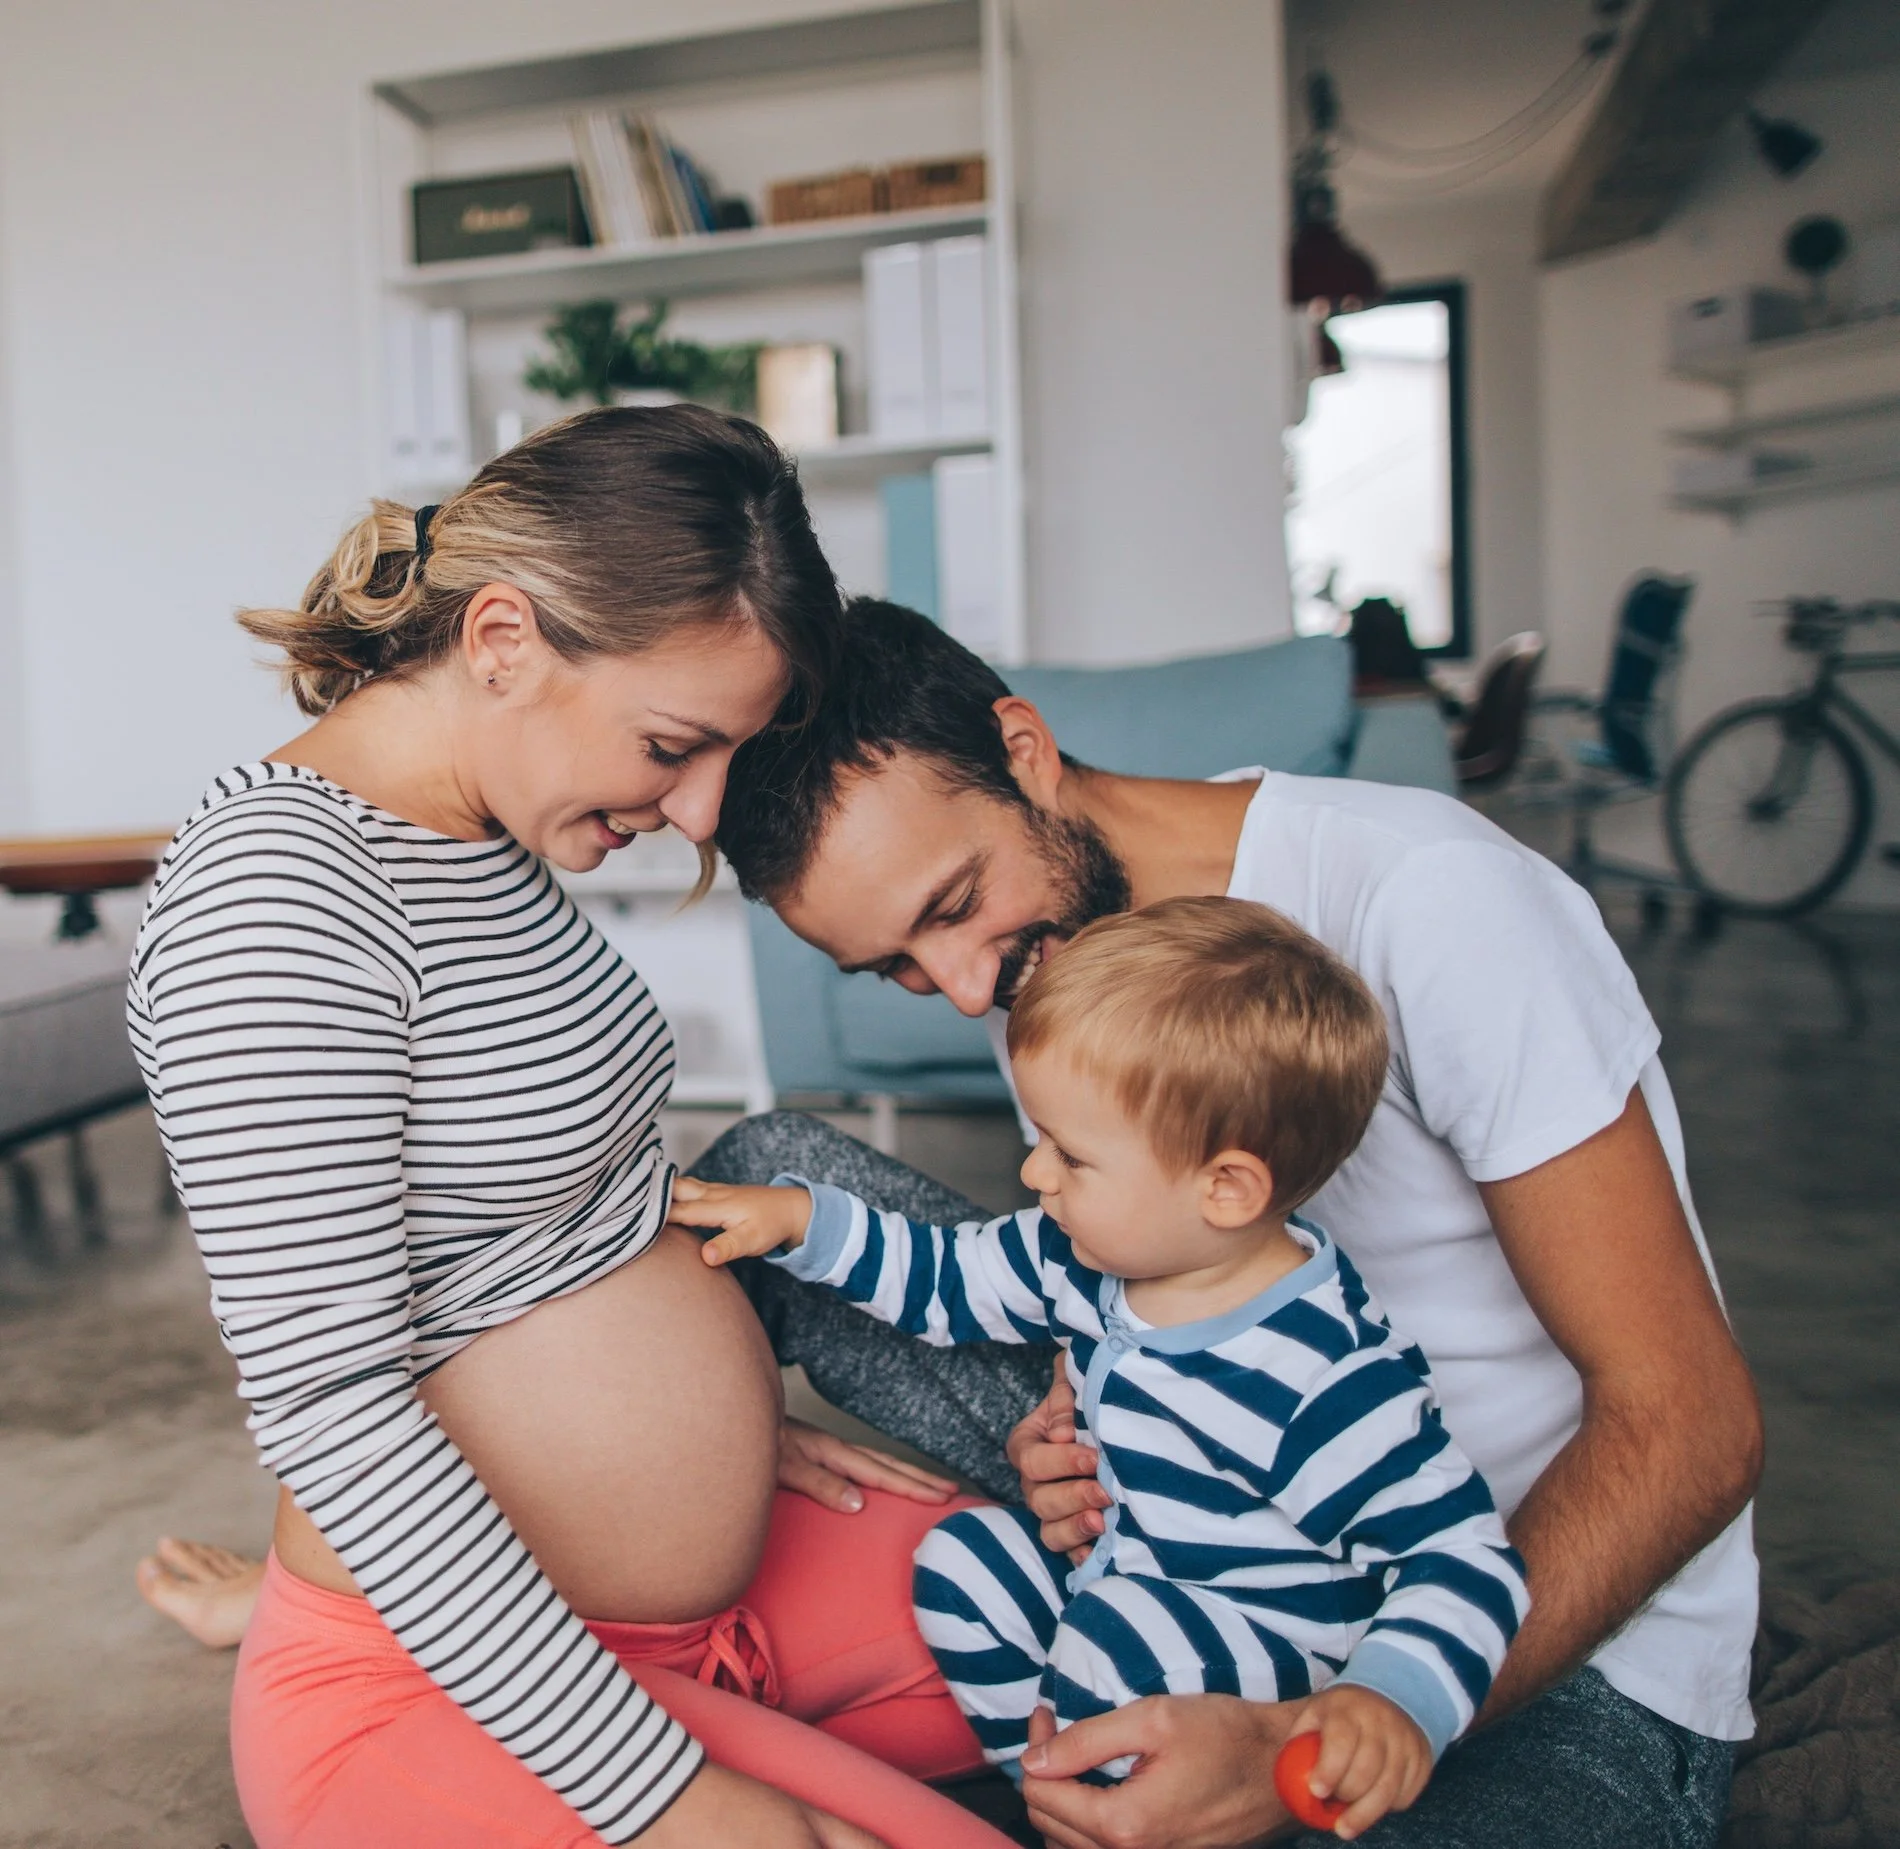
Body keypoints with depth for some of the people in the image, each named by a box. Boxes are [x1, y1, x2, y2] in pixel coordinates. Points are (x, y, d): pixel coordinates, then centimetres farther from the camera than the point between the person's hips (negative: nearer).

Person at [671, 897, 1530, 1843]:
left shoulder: (1328, 1378, -30)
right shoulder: (1096, 1257, -6)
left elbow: (1462, 1554, -25)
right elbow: (948, 1277, 9)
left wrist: (1398, 1702, -42)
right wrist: (799, 1219, 2)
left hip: (1274, 1635, -8)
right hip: (1119, 1568, 8)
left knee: (1120, 1647, -31)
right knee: (963, 1558, -2)